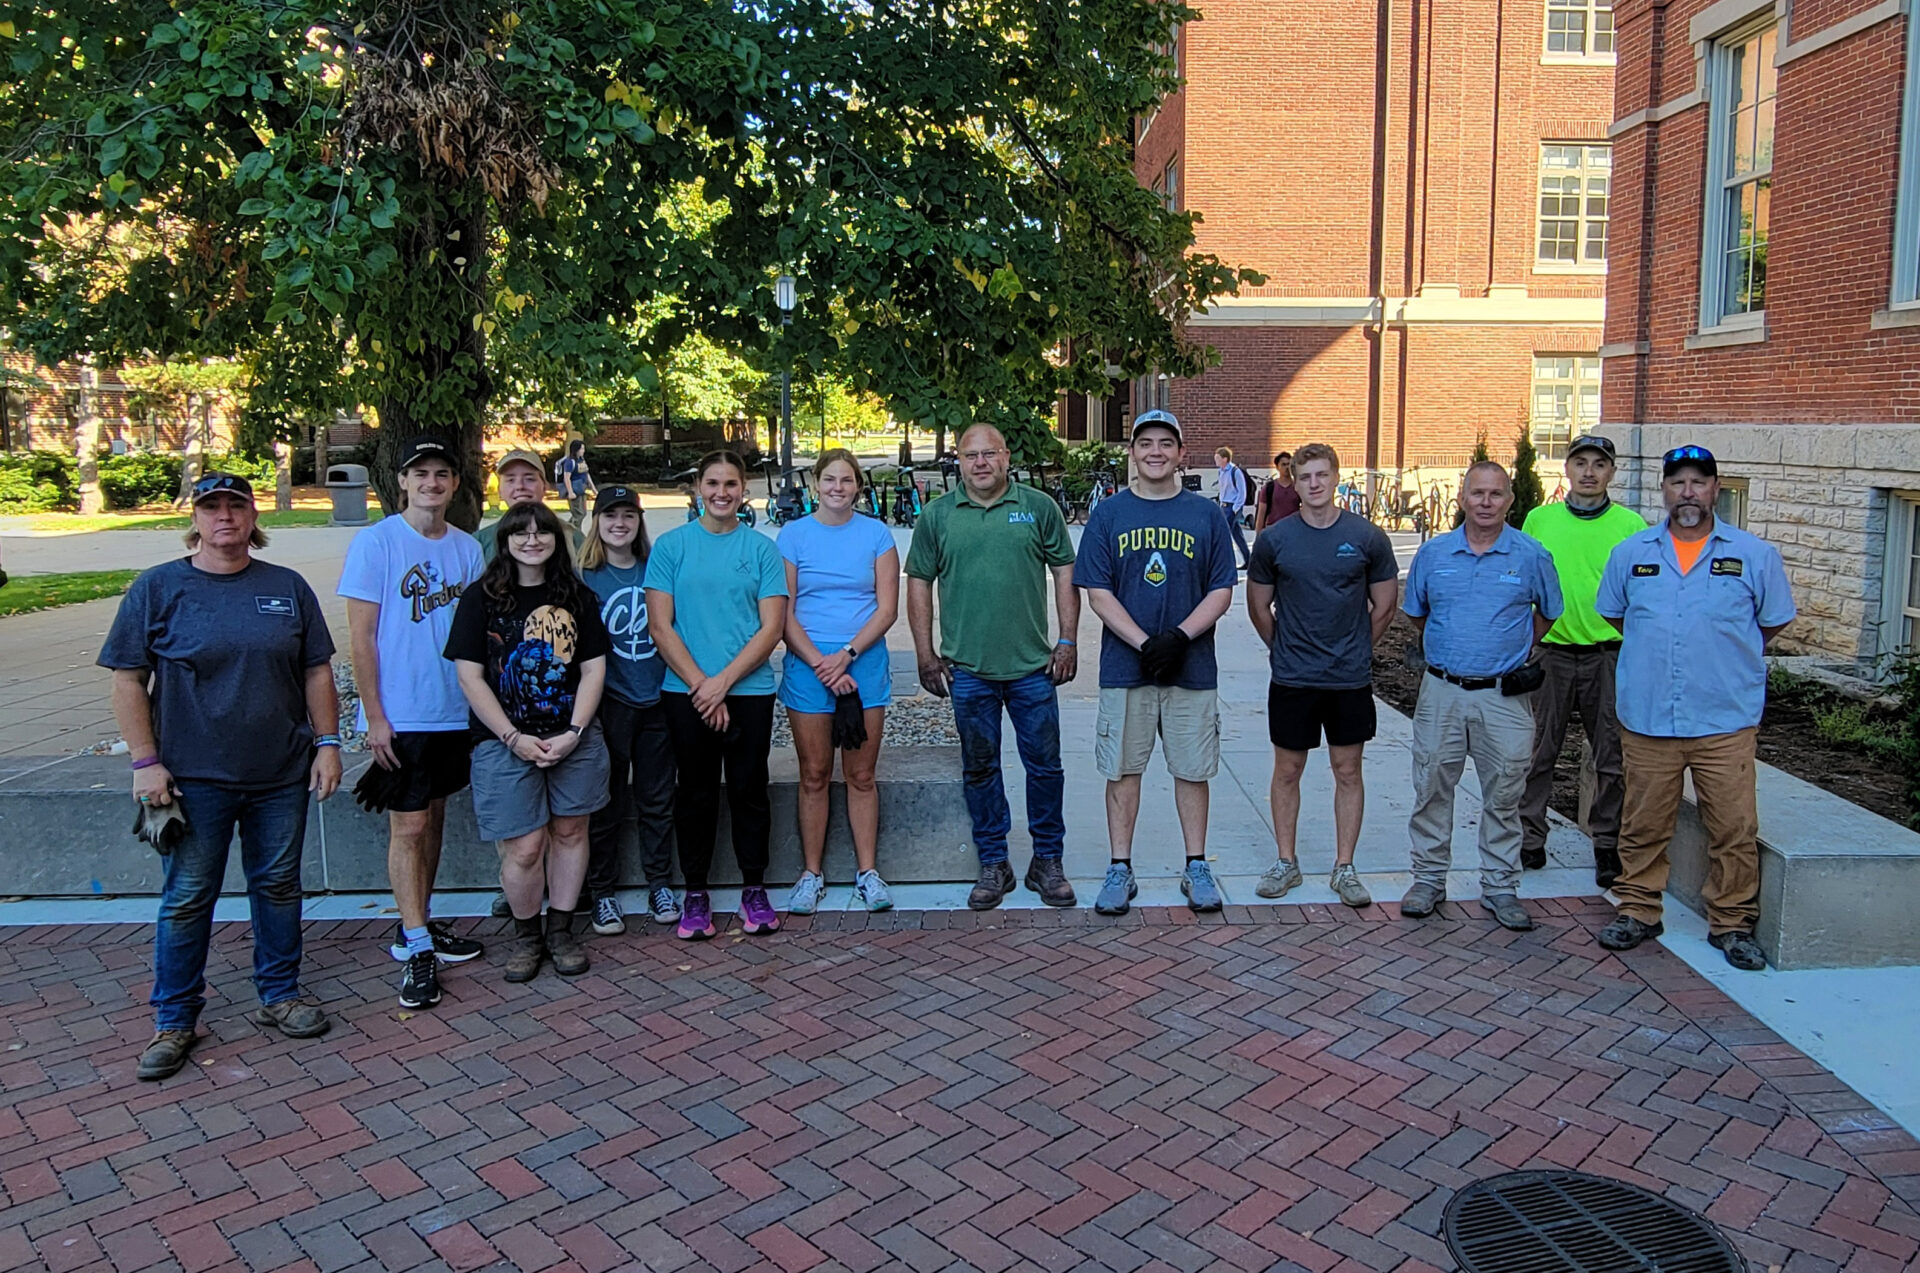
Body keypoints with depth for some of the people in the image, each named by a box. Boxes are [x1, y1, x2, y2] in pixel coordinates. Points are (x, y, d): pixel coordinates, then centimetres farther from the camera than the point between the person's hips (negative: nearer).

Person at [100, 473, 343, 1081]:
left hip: (281, 774, 2)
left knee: (279, 886, 13)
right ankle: (174, 1020, 20)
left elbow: (317, 671, 8)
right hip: (194, 778, -2)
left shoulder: (288, 587, 5)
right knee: (186, 898, 6)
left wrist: (327, 742, 2)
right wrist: (145, 761, -8)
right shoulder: (158, 587, -2)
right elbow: (128, 679, -2)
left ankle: (280, 995, 29)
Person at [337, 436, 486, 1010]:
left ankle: (417, 928, 27)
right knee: (408, 826, -2)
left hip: (454, 711, 5)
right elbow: (360, 635, -9)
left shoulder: (467, 548, 7)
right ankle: (417, 951, 4)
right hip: (400, 715, -5)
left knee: (433, 819, 14)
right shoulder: (376, 542, -8)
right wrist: (373, 716, -12)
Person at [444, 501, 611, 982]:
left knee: (569, 832, 9)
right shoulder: (481, 598, -1)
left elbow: (594, 669, 3)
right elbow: (470, 677, -5)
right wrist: (514, 738, -11)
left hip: (574, 739, 3)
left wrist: (573, 732, -8)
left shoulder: (577, 597, 6)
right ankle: (525, 933, 19)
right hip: (506, 741, -2)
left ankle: (561, 929, 24)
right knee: (524, 848, -3)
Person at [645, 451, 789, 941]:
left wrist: (723, 681, -12)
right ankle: (695, 892, 21)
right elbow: (660, 627, -2)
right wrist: (700, 685, -11)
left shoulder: (762, 549, 3)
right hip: (686, 692, 0)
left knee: (749, 789, 7)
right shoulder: (671, 546, 2)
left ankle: (754, 888, 21)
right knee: (695, 793, 8)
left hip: (749, 690, 0)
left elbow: (771, 628, -3)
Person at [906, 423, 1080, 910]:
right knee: (980, 769, 10)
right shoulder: (937, 516, 4)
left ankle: (1048, 861, 22)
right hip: (967, 669, 1)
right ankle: (993, 864, 23)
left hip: (1032, 667, 0)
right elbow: (919, 584, 7)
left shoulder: (1039, 508, 3)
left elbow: (1065, 574, 6)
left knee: (1045, 765, 7)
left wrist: (1067, 640, 0)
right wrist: (925, 654, 2)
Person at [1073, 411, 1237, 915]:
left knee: (1192, 769, 8)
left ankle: (1196, 867, 21)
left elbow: (1221, 592, 2)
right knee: (1123, 769, 6)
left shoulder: (1205, 515, 5)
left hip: (1192, 668, 1)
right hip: (1124, 666, 0)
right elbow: (1099, 594, -2)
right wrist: (1145, 644, -15)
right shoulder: (1108, 514, 3)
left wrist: (1179, 637, -15)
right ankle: (1120, 869, 17)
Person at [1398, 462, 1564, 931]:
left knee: (1503, 796, 7)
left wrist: (1519, 656, 12)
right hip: (1442, 692, 1)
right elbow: (1417, 614, 16)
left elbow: (1547, 615, 12)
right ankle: (1428, 878, 20)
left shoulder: (1531, 556, -1)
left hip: (1504, 696, -1)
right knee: (1431, 789, 7)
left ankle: (1500, 886, 19)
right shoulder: (1433, 553, 3)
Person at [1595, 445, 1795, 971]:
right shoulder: (1631, 553, 6)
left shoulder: (1755, 555, 1)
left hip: (1726, 721, -1)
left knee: (1734, 828, 3)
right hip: (1646, 720, 1)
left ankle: (1732, 923, 18)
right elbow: (1613, 613, 19)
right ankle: (1638, 911, 24)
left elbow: (1774, 621, 12)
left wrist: (1723, 656, 15)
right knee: (1643, 825, 10)